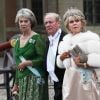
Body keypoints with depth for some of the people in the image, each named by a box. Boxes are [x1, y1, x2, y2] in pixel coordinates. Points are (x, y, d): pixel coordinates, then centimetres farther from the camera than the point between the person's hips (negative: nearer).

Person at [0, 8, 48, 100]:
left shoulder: (37, 38, -6)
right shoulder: (17, 40, 12)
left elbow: (43, 59, -9)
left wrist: (26, 63, -16)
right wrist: (16, 83, 17)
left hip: (35, 79, -6)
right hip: (22, 80, 6)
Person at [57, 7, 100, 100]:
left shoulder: (90, 37, -4)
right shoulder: (65, 40, 14)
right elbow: (60, 64, 17)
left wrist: (85, 62, -23)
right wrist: (61, 57, -2)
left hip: (85, 78, -5)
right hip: (69, 80, 5)